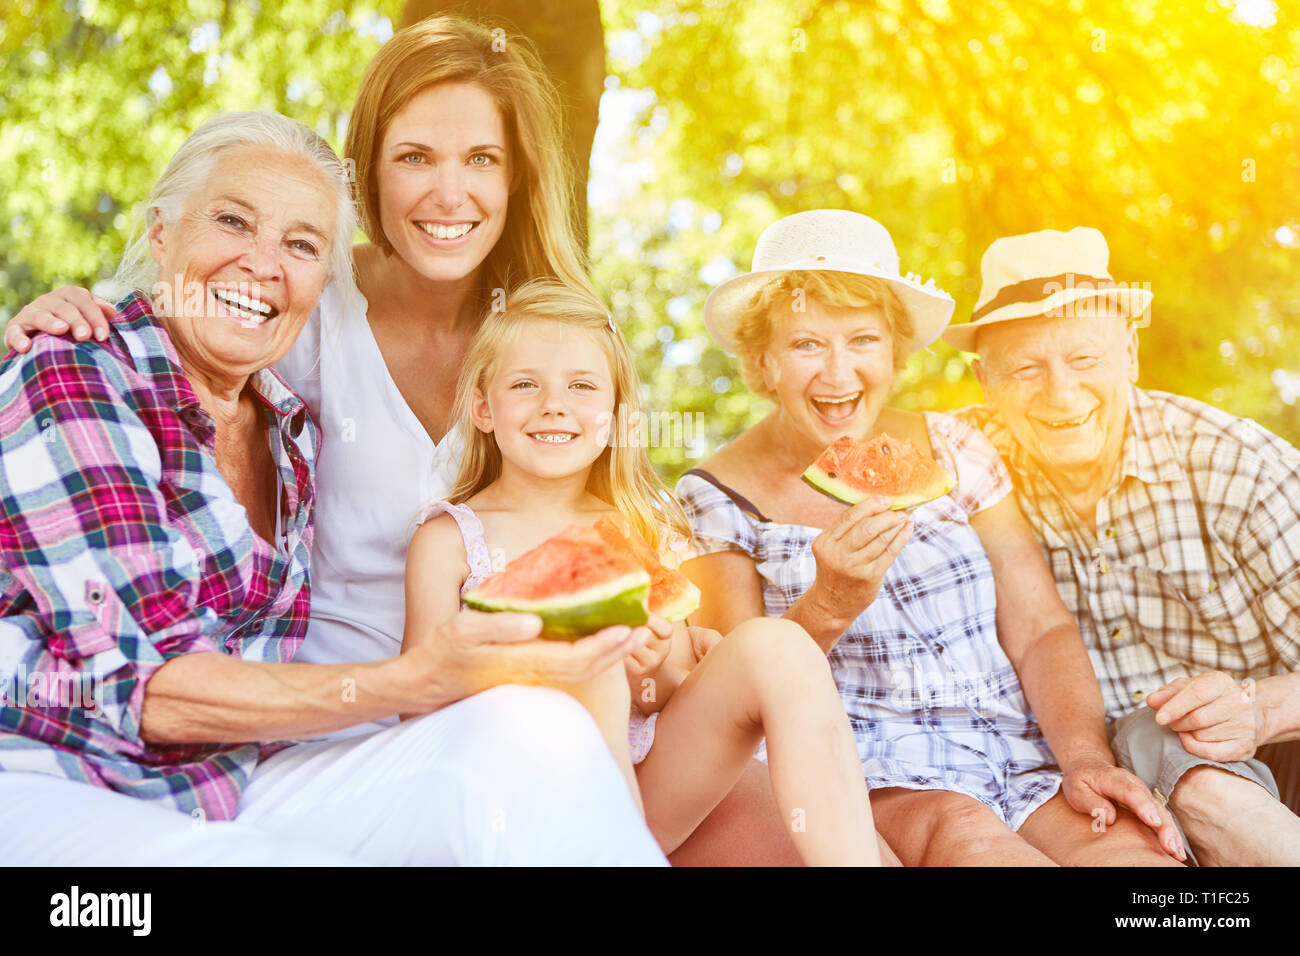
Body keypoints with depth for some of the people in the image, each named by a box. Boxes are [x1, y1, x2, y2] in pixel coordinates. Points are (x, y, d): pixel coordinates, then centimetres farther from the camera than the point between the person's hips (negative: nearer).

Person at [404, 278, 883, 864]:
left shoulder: (651, 528, 11)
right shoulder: (449, 540, 2)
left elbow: (683, 699, 9)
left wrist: (660, 672, -15)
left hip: (653, 791, 3)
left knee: (773, 645, -20)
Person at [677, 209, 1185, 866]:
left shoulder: (952, 452, 9)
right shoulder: (715, 501, 1)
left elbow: (1042, 630, 6)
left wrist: (1087, 758, -12)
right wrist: (829, 607, -22)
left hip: (1023, 758, 2)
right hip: (863, 780, -2)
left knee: (1131, 847, -27)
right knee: (959, 826, -34)